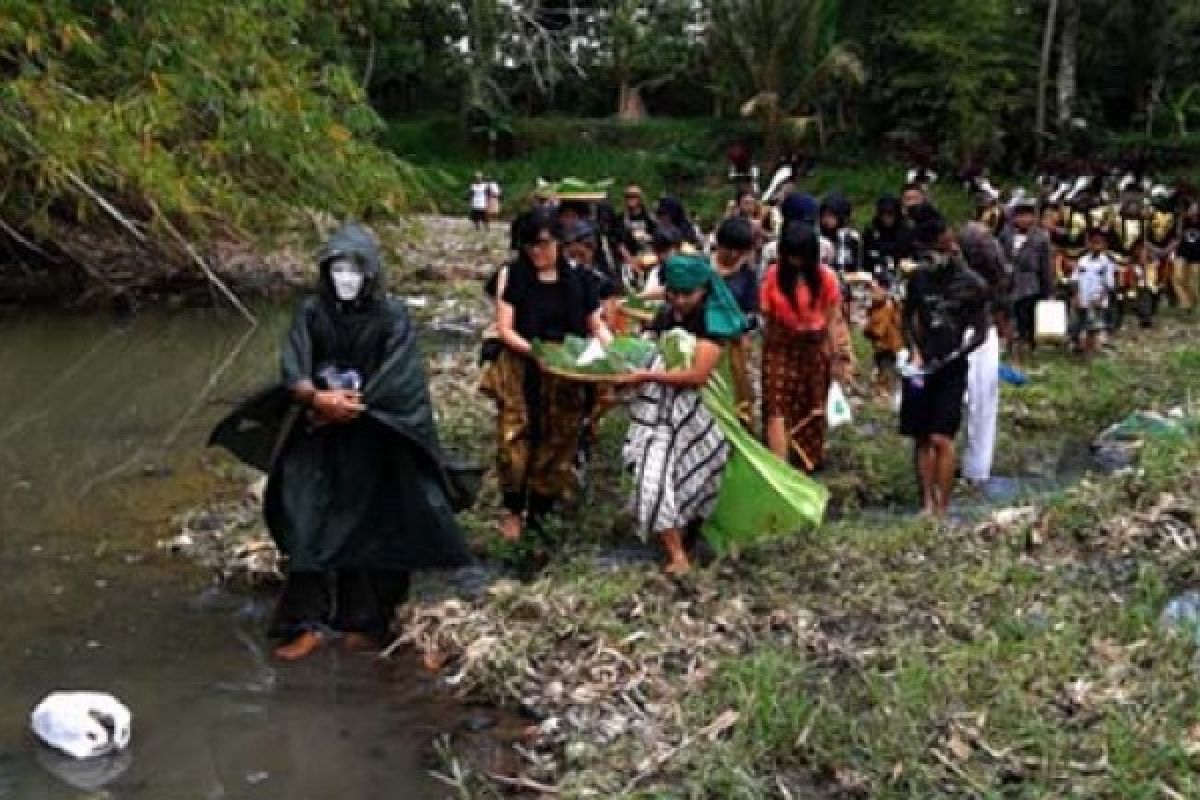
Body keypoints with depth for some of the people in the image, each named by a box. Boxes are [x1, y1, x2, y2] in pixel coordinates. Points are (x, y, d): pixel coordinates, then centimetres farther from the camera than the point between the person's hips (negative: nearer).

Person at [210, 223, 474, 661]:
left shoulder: (393, 317, -7)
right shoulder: (311, 311, 1)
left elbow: (394, 383, -15)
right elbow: (293, 372, -10)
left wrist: (340, 405, -17)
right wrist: (319, 399, -29)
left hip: (372, 441, -2)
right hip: (316, 440, 3)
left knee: (369, 530, 4)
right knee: (309, 528, -1)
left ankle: (365, 623, 16)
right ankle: (310, 622, 5)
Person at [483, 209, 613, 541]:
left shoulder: (576, 280, 4)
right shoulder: (513, 276, -3)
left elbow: (596, 325, 9)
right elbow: (504, 329, -8)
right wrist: (534, 350, -24)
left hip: (567, 378, 2)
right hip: (523, 375, -2)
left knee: (555, 448, 6)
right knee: (515, 444, -10)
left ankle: (539, 515, 20)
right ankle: (513, 510, 13)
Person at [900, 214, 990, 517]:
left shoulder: (972, 284, -5)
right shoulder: (919, 276, 5)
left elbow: (980, 332, -1)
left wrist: (956, 353, -16)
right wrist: (914, 352, 0)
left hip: (951, 369, -4)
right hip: (920, 367, 4)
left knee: (941, 438, -12)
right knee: (921, 439, 6)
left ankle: (942, 508, -6)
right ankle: (927, 503, 14)